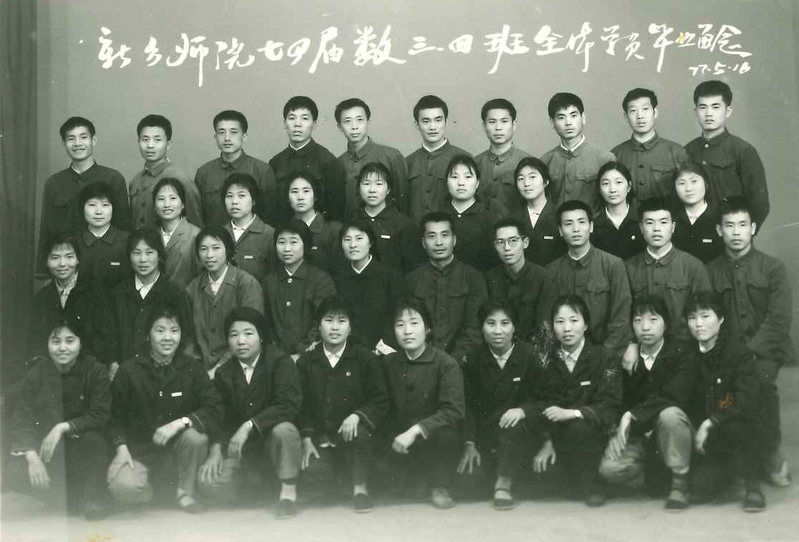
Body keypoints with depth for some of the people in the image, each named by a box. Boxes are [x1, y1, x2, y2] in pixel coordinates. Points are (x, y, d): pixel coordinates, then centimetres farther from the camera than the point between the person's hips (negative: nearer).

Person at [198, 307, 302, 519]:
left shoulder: (280, 362, -10)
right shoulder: (224, 374, 7)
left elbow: (289, 405, -23)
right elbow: (220, 416, 6)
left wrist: (249, 425, -29)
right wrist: (216, 449, -12)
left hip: (272, 438, -4)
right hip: (239, 445, 4)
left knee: (284, 430, -38)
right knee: (210, 485, -18)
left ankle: (288, 492, -18)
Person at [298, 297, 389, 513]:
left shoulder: (365, 358, 2)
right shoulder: (306, 362, 8)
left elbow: (380, 402, -2)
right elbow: (302, 405, 8)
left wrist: (357, 416, -21)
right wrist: (306, 440, -3)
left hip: (352, 431, -1)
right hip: (321, 436, 1)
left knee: (359, 432, -36)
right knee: (314, 473, -25)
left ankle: (360, 487, -11)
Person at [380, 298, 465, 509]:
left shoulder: (446, 364, -13)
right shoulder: (389, 362, 2)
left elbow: (454, 411, -22)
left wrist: (415, 430, -29)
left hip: (434, 440, -2)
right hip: (400, 442, 3)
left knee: (446, 434, -34)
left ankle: (440, 487, -7)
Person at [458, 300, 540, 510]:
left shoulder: (528, 355, -5)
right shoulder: (474, 358, -2)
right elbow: (468, 404, -2)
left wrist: (522, 410, -25)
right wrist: (469, 444, -10)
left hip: (517, 427, -1)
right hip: (484, 429, 2)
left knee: (512, 427, -37)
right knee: (466, 475, -21)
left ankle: (504, 483, -21)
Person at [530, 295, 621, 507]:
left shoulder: (604, 360, -4)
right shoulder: (549, 361, 6)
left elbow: (609, 409, -13)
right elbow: (542, 403, -1)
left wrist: (572, 413, -28)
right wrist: (548, 442, -16)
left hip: (592, 432, -3)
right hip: (558, 432, 3)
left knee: (578, 428, -36)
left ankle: (591, 484, -8)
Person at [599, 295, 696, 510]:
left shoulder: (680, 354, -9)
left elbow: (672, 398, -23)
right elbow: (620, 400, 4)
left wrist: (632, 415, -28)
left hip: (671, 430, -2)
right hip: (637, 434, 3)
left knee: (669, 414, -36)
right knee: (609, 468, -24)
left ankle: (680, 482, -16)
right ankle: (653, 478, 8)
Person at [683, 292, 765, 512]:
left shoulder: (739, 353, -12)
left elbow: (747, 402, -22)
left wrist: (711, 422, -25)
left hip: (737, 426, -3)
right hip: (706, 437, 3)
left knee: (733, 427, -38)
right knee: (700, 491, -15)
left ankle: (753, 485, -14)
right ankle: (725, 468, 20)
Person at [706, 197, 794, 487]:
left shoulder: (773, 268, 4)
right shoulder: (710, 272, 10)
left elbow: (779, 318, -5)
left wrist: (751, 351, -17)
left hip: (765, 351, -2)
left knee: (759, 376, -33)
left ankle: (770, 454, -11)